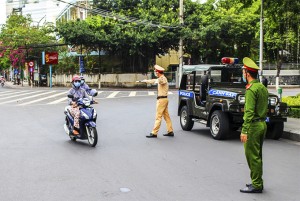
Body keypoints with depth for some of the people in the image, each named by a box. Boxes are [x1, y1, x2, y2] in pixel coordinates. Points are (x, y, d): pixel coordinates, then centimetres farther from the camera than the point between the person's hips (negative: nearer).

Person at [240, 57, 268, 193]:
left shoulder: (251, 89, -17)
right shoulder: (263, 87, 13)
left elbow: (249, 112, -23)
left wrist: (244, 131, -22)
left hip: (253, 125, -10)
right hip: (262, 124, 10)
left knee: (252, 156, -3)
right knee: (257, 155, 17)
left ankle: (256, 185, 3)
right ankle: (257, 182, 25)